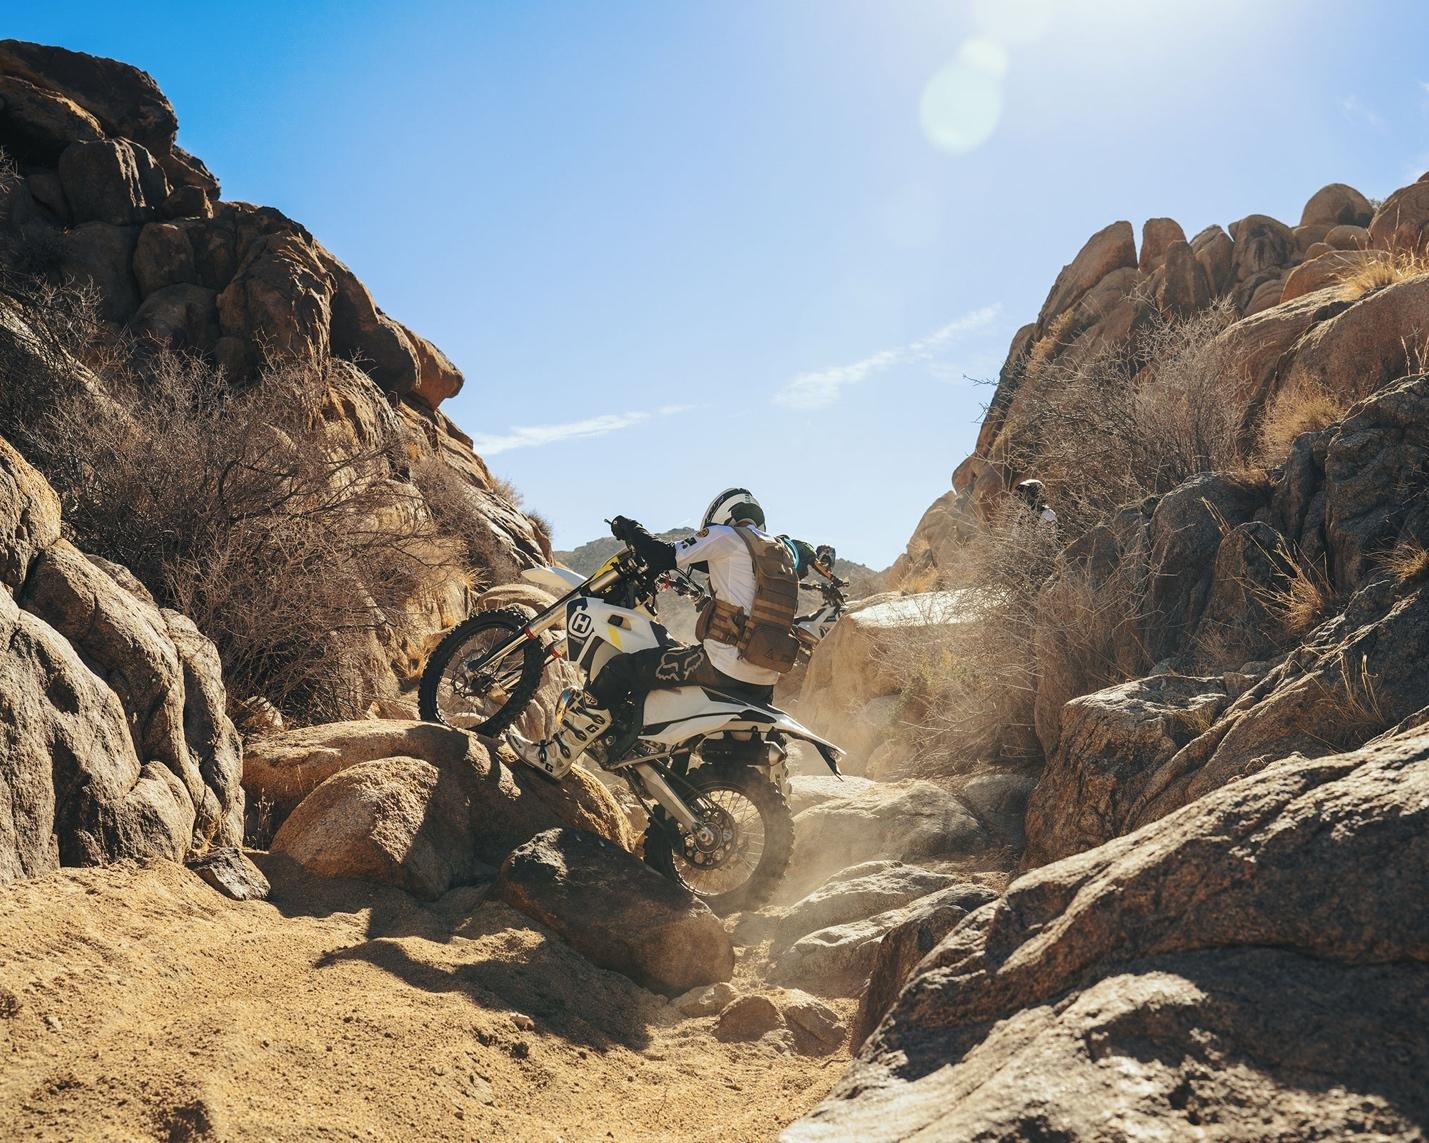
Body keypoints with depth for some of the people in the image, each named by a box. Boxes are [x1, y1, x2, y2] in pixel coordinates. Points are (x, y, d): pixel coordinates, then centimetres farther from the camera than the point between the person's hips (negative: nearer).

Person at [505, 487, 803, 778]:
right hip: (765, 682, 7)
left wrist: (630, 530, 11)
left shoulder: (727, 535, 0)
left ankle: (554, 757, 5)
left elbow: (665, 557, -4)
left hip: (724, 665, -7)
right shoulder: (783, 550, 22)